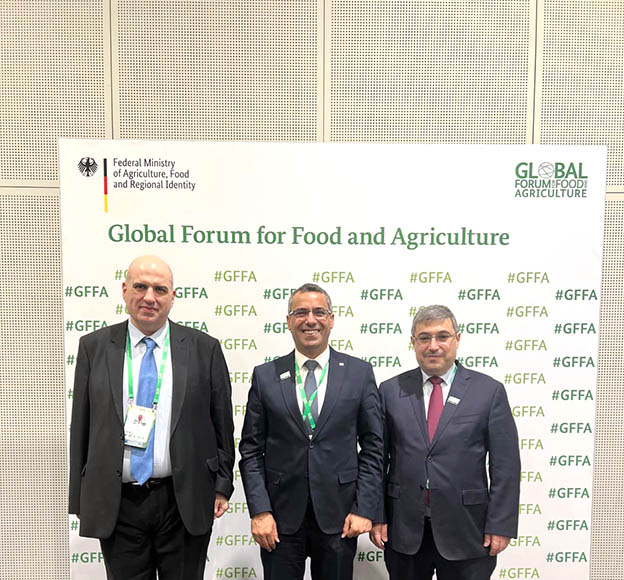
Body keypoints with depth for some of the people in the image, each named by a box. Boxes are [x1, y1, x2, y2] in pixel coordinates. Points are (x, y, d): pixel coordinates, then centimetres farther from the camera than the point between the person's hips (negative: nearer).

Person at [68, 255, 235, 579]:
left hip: (186, 503, 0)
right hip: (116, 504, 1)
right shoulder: (94, 347, 1)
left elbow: (222, 425, 1)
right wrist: (80, 498, 4)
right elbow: (80, 427, 4)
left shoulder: (204, 348, -3)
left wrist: (222, 487, 0)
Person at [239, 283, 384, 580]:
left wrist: (364, 509, -4)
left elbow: (373, 446, 0)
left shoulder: (360, 372, -2)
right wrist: (259, 511, -6)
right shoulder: (265, 376, 0)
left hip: (338, 514, 0)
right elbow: (251, 450, 1)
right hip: (280, 515, 1)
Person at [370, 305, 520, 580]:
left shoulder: (489, 391, -4)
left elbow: (505, 465, -3)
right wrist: (376, 517, 0)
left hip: (465, 529, -1)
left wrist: (500, 525, -6)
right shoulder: (391, 391, 0)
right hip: (404, 529, 2)